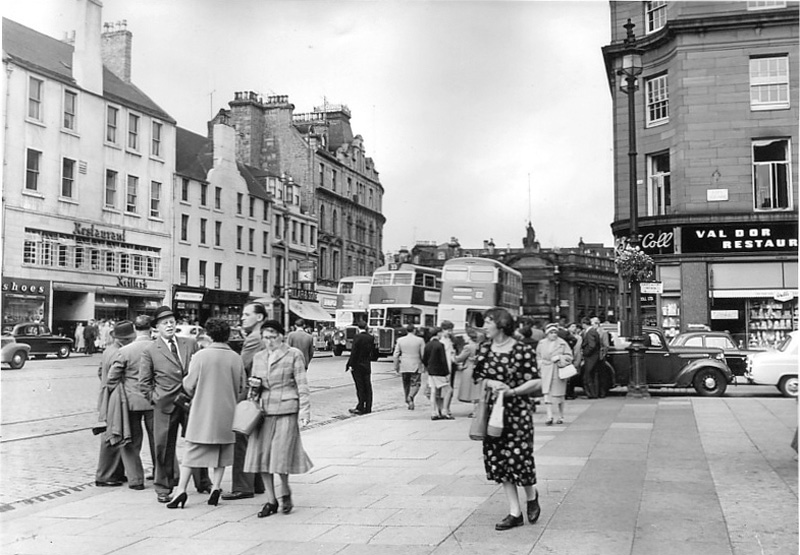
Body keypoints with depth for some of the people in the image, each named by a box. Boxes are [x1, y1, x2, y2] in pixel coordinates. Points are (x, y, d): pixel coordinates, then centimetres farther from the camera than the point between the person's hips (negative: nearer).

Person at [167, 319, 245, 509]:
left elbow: (189, 386, -6)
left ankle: (181, 489, 0)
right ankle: (216, 488, 9)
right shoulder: (236, 358, -3)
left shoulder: (200, 356, -10)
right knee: (221, 451, 14)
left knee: (192, 451, 4)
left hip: (202, 411, -2)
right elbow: (241, 389, 4)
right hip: (226, 414, 2)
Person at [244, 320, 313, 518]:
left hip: (286, 411, -5)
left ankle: (286, 494, 18)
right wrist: (254, 383, 1)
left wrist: (305, 410, -7)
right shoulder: (258, 357, 15)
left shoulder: (294, 355, 1)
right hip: (263, 411, 5)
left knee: (281, 456, -8)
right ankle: (271, 500, 12)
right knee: (261, 455, 0)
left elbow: (302, 385, 0)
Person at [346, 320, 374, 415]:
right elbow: (373, 351, 9)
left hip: (357, 365, -5)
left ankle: (360, 408, 0)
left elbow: (354, 352, -16)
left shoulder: (357, 337, -14)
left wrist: (350, 365, -13)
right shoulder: (371, 338, 4)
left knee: (360, 387, -2)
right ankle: (368, 408, 11)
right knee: (367, 387, 8)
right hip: (367, 366, 5)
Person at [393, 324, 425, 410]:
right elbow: (423, 354, -3)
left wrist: (396, 367, 9)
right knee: (415, 384, 2)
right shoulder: (420, 340, -4)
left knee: (406, 385, 15)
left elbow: (396, 355, 2)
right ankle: (411, 397, -23)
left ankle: (408, 401, 20)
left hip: (404, 367, 2)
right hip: (415, 366, -2)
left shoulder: (400, 340, 2)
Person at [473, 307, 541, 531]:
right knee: (497, 461, 5)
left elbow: (535, 382, -8)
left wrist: (512, 391, -19)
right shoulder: (484, 349, 7)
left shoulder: (522, 350, -9)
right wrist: (490, 382, -8)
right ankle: (514, 513, 14)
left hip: (518, 412, -5)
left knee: (518, 458, -6)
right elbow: (476, 378, 12)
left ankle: (531, 496, 26)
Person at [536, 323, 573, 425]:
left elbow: (569, 356, 1)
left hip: (559, 371, -2)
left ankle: (561, 417, 19)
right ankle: (549, 416, -10)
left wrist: (560, 357, -15)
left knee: (559, 394, 5)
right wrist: (540, 365, 5)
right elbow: (538, 356, 18)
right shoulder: (542, 343, 7)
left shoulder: (562, 343, -2)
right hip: (546, 372, 2)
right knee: (547, 394, -9)